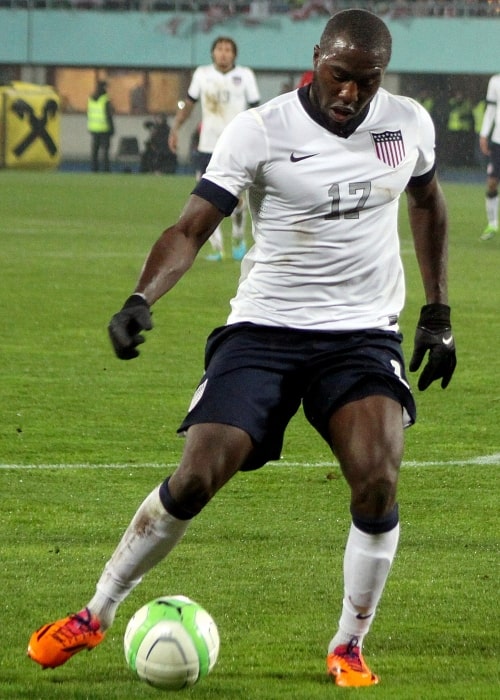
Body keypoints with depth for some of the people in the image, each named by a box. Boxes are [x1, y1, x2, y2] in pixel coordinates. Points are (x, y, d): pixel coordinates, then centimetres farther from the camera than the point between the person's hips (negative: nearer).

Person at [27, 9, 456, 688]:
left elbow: (427, 200, 21)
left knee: (377, 484, -19)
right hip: (264, 327, -2)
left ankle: (349, 647, 1)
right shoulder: (259, 131, -12)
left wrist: (437, 313, 18)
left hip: (365, 333, 2)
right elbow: (191, 228, -15)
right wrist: (142, 297, -33)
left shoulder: (409, 124, 0)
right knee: (195, 480, -11)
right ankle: (97, 614, 9)